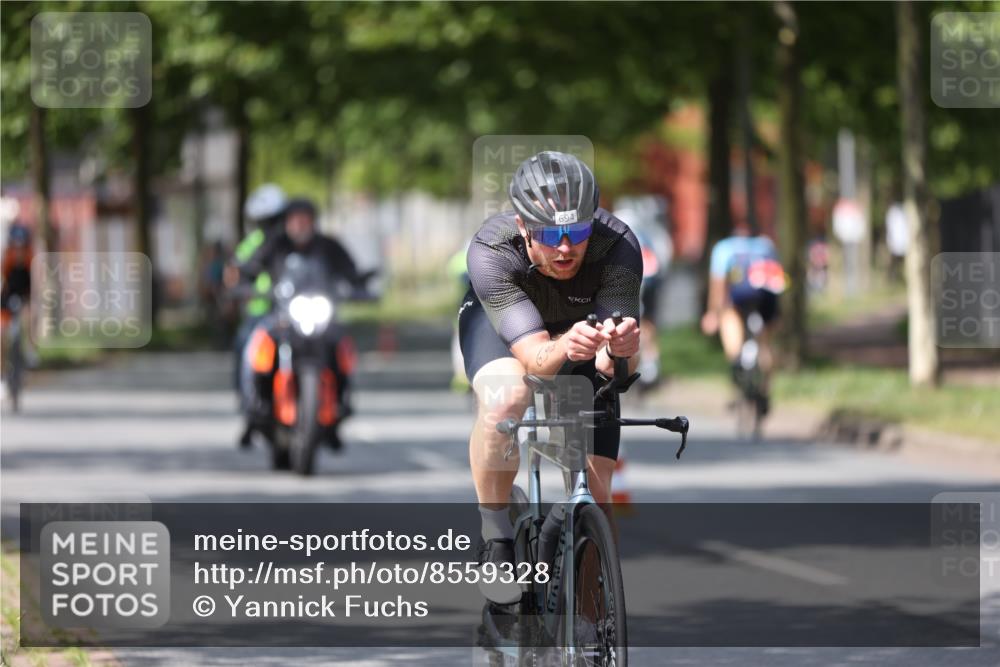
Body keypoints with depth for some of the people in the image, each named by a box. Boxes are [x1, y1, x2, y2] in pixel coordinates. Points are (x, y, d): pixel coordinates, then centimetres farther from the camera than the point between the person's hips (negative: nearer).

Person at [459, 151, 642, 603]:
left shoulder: (617, 247, -35)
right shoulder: (490, 251, -38)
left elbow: (615, 366, -38)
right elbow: (535, 356, -43)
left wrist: (619, 349, -62)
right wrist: (565, 347, -66)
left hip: (584, 325, 2)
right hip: (500, 322, -2)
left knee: (594, 496, -7)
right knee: (505, 398, -37)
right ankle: (494, 535, -17)